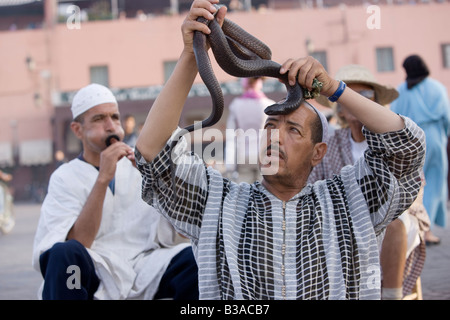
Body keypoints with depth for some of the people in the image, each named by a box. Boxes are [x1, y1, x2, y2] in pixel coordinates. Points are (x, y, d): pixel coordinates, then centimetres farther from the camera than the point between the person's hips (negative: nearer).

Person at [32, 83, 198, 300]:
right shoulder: (65, 178, 5)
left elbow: (175, 237, 4)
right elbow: (77, 244, -11)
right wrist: (103, 179, -16)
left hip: (146, 272, 3)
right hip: (96, 277, -2)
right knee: (64, 253, -34)